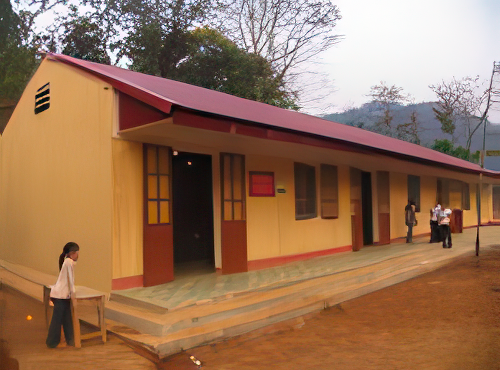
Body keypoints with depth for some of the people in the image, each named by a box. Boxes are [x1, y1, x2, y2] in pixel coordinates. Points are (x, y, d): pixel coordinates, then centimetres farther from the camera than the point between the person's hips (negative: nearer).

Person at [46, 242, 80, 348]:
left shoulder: (68, 261, 14)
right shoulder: (69, 262, -15)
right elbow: (70, 279, -15)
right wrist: (73, 295, -13)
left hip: (63, 294, 9)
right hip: (60, 295, -9)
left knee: (67, 318, 13)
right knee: (57, 318, 1)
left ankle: (69, 340, 20)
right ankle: (52, 342, 11)